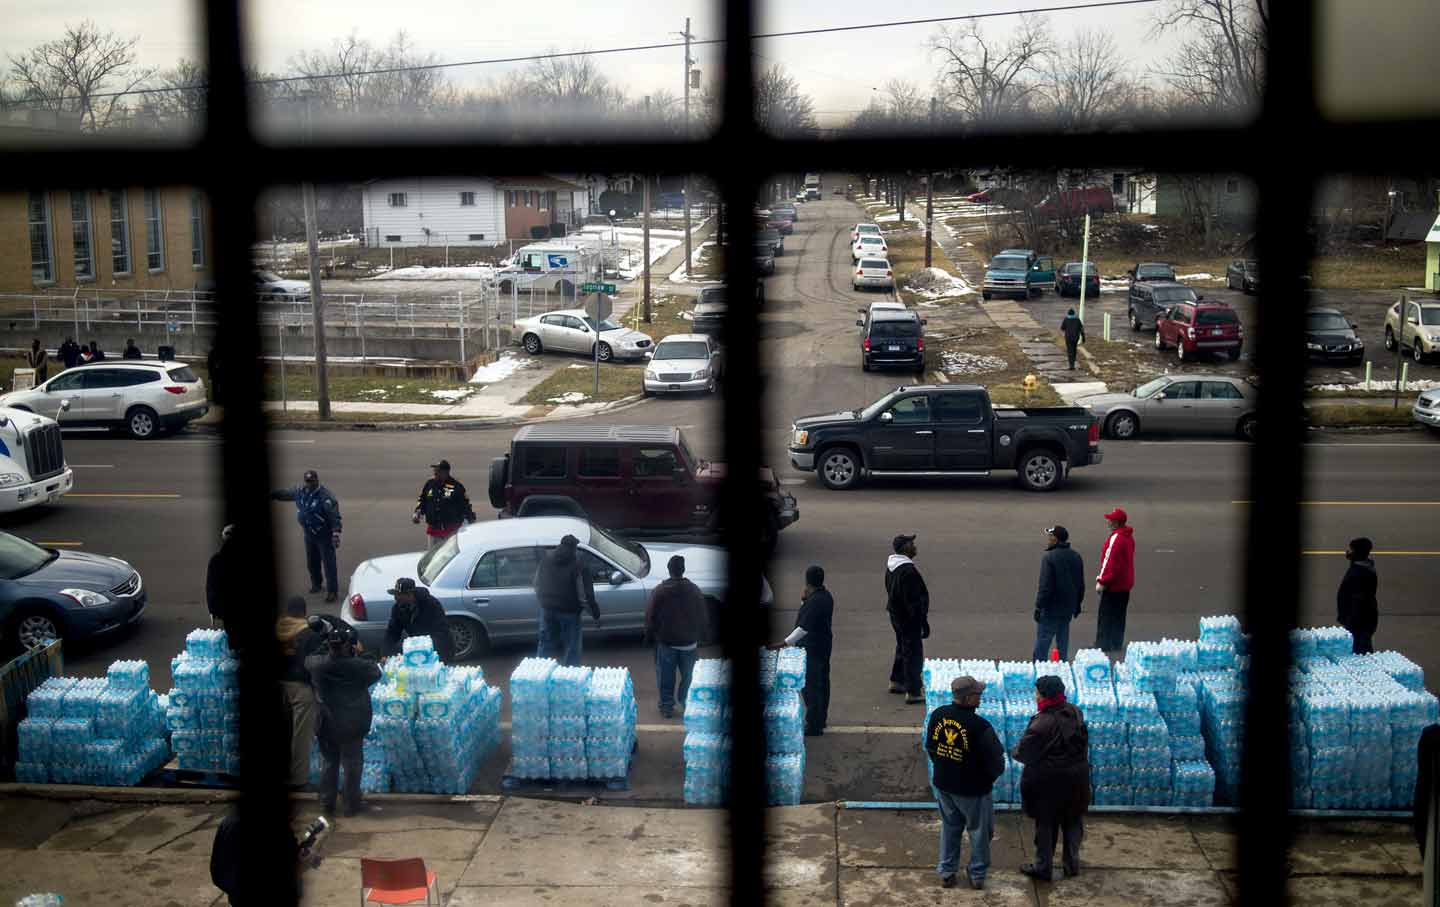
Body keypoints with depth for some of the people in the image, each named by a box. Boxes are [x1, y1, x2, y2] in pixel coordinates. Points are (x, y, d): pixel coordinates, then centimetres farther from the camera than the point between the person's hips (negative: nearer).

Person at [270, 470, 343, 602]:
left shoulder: (326, 497, -23)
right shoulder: (300, 491, -3)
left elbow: (335, 517, -25)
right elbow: (285, 493, 16)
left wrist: (336, 534, -31)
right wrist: (272, 495, 22)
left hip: (324, 535, -7)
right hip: (309, 534, 7)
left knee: (328, 563, -4)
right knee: (312, 562, 20)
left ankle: (332, 591, 0)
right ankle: (316, 584, 40)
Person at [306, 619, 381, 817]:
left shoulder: (317, 664, -13)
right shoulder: (357, 666, -21)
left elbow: (308, 660, 11)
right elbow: (376, 672, -2)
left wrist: (327, 645, 11)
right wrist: (362, 653, 5)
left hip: (326, 725, 4)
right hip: (351, 726, -4)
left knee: (330, 762, 18)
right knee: (352, 764, 8)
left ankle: (326, 802, 24)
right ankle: (351, 804, 14)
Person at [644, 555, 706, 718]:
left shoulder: (659, 591, -11)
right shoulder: (695, 591, -4)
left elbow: (650, 617, -6)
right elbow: (702, 619, 3)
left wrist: (649, 636, 8)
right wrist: (697, 638, 15)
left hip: (666, 643, -1)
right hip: (689, 643, 1)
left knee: (666, 678, 10)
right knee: (688, 678, 12)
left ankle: (667, 707, 15)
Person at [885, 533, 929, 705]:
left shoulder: (891, 566, 5)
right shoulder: (908, 570, -26)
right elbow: (914, 600, -25)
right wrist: (924, 622, -18)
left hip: (896, 614, 10)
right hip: (909, 618, -10)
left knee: (903, 647, 24)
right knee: (914, 652, -2)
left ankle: (897, 682, 37)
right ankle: (913, 692, 1)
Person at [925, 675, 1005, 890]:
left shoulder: (938, 715, -9)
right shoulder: (980, 726, -27)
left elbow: (930, 746, 5)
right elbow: (996, 759, -16)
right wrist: (990, 777, 5)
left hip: (943, 784, 5)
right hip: (972, 789, -5)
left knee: (949, 827, 22)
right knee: (979, 831, 16)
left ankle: (946, 872, 30)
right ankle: (977, 875, 27)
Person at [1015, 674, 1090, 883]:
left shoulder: (1042, 723, -25)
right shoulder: (1075, 713, -6)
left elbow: (1022, 752, -18)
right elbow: (1083, 743, 6)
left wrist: (1015, 752, 2)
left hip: (1050, 782, -5)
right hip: (1077, 779, 5)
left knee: (1046, 825, 10)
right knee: (1073, 822, 20)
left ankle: (1043, 867, 22)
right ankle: (1072, 864, 31)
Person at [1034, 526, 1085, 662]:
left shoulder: (1049, 557, -17)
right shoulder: (1076, 557, 8)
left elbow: (1045, 586, -20)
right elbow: (1081, 585, 15)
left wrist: (1038, 606, -14)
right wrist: (1077, 604, 24)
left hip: (1050, 609, -7)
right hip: (1068, 608, 7)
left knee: (1042, 641, -2)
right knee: (1063, 640, 15)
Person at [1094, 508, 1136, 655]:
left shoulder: (1116, 539, -21)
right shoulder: (1129, 537, 9)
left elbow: (1110, 562, -23)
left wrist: (1102, 581, -18)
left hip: (1113, 584, -9)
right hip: (1125, 584, 9)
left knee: (1106, 616, -2)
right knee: (1119, 615, 15)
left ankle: (1103, 644, 0)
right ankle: (1117, 643, 20)